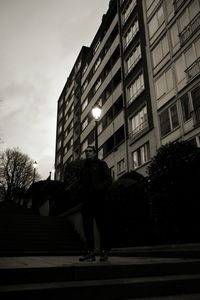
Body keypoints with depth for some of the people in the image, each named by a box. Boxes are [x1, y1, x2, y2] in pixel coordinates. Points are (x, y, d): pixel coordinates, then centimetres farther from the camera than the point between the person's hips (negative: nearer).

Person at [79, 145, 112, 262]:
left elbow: (108, 180, -3)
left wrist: (97, 188, -16)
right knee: (87, 226, 2)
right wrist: (82, 192, 6)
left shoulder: (101, 164, 8)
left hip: (99, 199, -5)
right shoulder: (84, 167, 24)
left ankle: (105, 251, 6)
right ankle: (91, 252, 7)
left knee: (102, 225, -2)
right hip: (87, 200, 5)